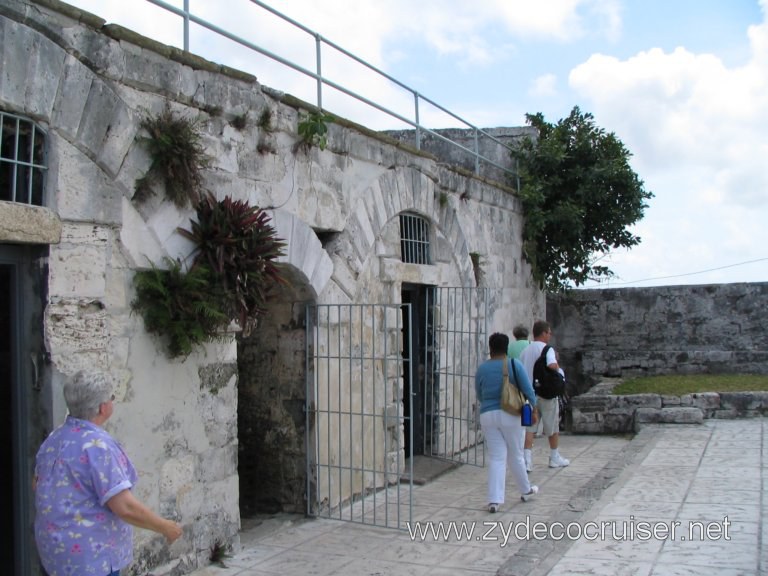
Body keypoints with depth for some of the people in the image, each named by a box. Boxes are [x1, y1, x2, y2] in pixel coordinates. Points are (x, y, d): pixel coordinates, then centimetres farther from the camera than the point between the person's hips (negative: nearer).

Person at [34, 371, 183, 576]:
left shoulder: (53, 439, 5)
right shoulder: (98, 445, -22)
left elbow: (37, 485, 20)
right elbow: (125, 507, -26)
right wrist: (165, 527, -13)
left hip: (55, 546, 9)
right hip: (90, 555, -9)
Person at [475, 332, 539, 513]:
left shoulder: (481, 369, 4)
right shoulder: (514, 365, -5)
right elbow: (528, 390, -5)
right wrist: (534, 408, 10)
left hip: (487, 415, 2)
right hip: (510, 416, -2)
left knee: (496, 458, 4)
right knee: (515, 455, 15)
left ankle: (494, 500, -4)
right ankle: (526, 491, 33)